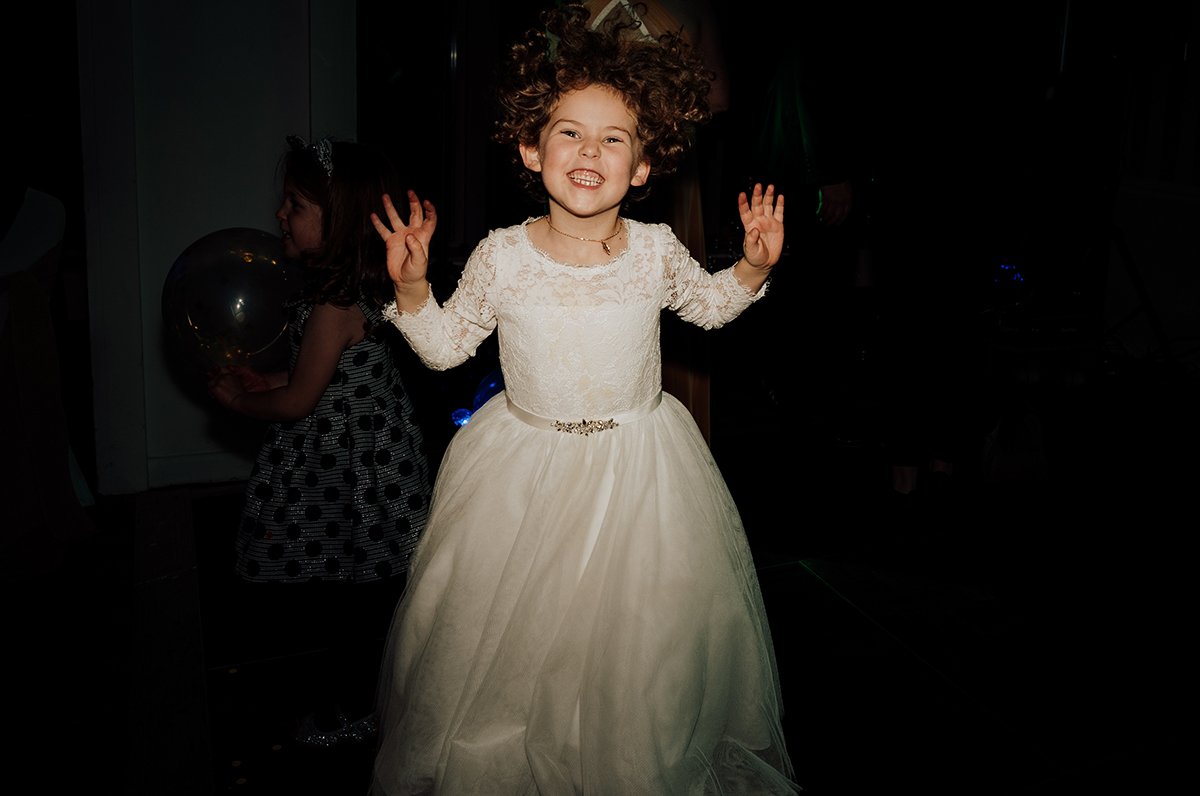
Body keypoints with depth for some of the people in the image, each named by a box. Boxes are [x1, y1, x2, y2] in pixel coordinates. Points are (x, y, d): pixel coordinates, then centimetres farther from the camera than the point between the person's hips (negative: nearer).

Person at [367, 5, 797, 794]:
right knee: (510, 638, 10)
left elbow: (709, 304, 12)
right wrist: (412, 289, -16)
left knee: (649, 636, 10)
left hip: (639, 471, 1)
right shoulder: (503, 256, -11)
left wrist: (753, 268, -5)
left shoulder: (656, 250, -8)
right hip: (525, 469, 0)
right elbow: (445, 346, 0)